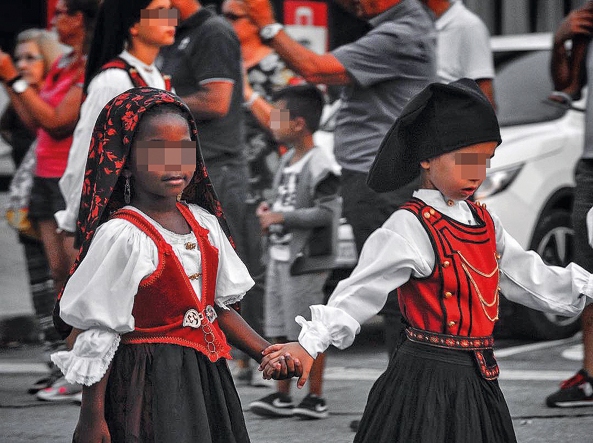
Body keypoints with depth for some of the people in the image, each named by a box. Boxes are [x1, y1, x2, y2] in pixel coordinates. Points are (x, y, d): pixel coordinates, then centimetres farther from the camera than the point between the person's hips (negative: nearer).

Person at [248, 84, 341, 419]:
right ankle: (283, 396, 18)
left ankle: (316, 397, 4)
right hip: (280, 255, 9)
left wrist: (282, 217, -19)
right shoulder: (288, 161, 14)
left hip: (307, 259, -9)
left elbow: (326, 212, -21)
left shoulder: (320, 165, -15)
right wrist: (269, 210, 7)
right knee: (280, 331, 11)